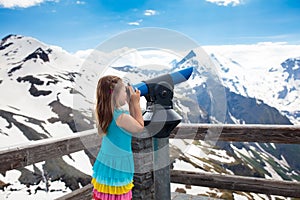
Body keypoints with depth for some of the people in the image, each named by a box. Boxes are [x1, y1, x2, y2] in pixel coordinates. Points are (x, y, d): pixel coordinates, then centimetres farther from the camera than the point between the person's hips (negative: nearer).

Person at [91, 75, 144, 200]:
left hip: (104, 162, 8)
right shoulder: (122, 117, -25)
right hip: (118, 165, -8)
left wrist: (131, 103, 4)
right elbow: (140, 128, -6)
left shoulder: (104, 112, -1)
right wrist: (136, 103, -4)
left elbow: (130, 122, 9)